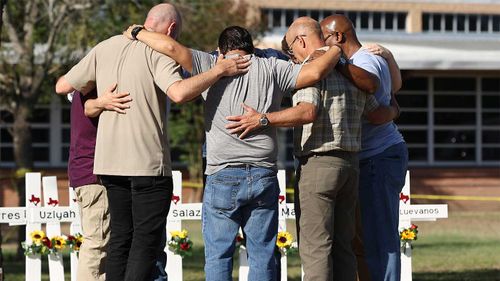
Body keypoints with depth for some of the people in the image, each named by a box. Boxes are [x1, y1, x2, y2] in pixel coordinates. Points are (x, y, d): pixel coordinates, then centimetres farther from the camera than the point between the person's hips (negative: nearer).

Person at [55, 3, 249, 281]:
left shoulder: (105, 48, 11)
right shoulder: (158, 52, -8)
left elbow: (62, 86, 15)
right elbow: (179, 92, -26)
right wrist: (218, 70, -15)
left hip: (108, 161, 6)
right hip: (148, 162, -6)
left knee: (120, 236, 13)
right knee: (146, 240, -2)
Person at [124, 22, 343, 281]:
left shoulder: (211, 66, 3)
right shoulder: (270, 69, 6)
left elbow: (172, 47, -9)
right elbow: (314, 72, -5)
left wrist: (137, 33, 7)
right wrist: (337, 49, 13)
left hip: (223, 177, -2)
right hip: (264, 177, 2)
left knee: (218, 255, 5)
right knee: (262, 256, 7)